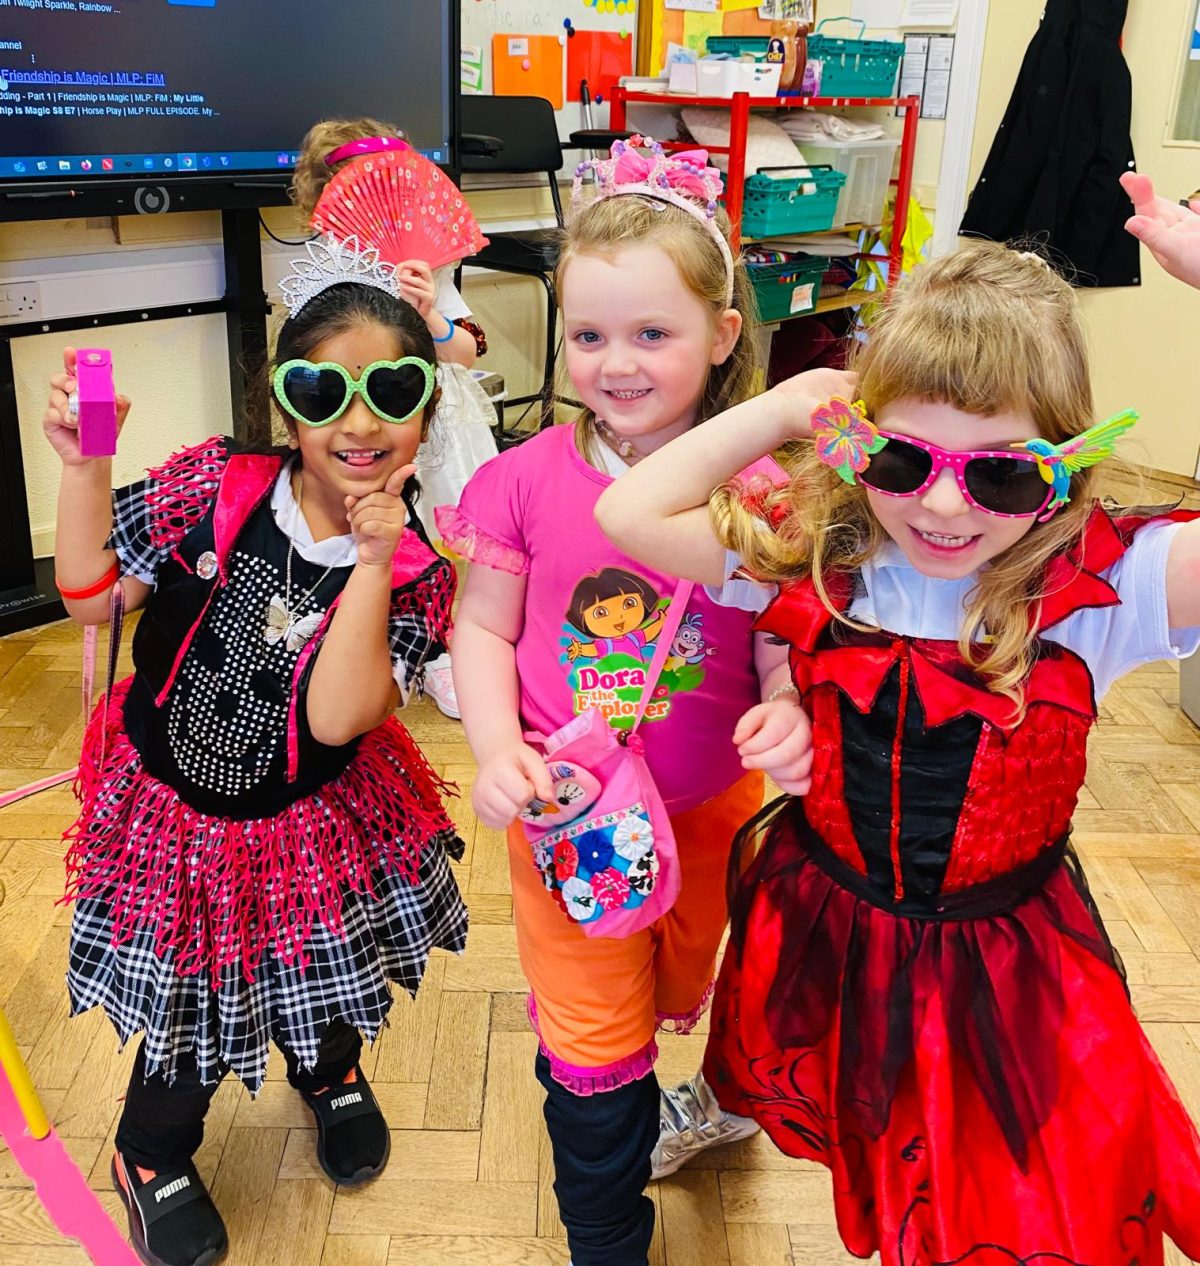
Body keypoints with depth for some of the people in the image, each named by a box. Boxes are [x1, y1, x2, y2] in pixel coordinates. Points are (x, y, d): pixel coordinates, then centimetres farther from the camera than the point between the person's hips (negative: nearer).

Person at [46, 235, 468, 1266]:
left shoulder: (416, 568, -20)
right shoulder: (216, 485, -19)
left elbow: (335, 715, -31)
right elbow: (91, 595, -14)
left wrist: (372, 559, -35)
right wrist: (85, 467, -26)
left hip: (316, 820, 1)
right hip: (173, 807, 0)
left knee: (326, 974, 25)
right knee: (190, 1004, 16)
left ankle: (330, 1072, 63)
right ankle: (153, 1154, 50)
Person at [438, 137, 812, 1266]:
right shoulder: (529, 479, -13)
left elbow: (788, 641, -7)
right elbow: (482, 630, -4)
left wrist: (788, 712, -28)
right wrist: (497, 751, -19)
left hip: (711, 806, 2)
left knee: (685, 998, 27)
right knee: (595, 1053, 11)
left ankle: (651, 1106, 63)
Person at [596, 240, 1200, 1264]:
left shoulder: (1098, 587, -22)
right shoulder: (818, 556, -14)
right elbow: (630, 512, -13)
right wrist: (781, 410, -18)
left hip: (1003, 966, -1)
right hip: (821, 934, 2)